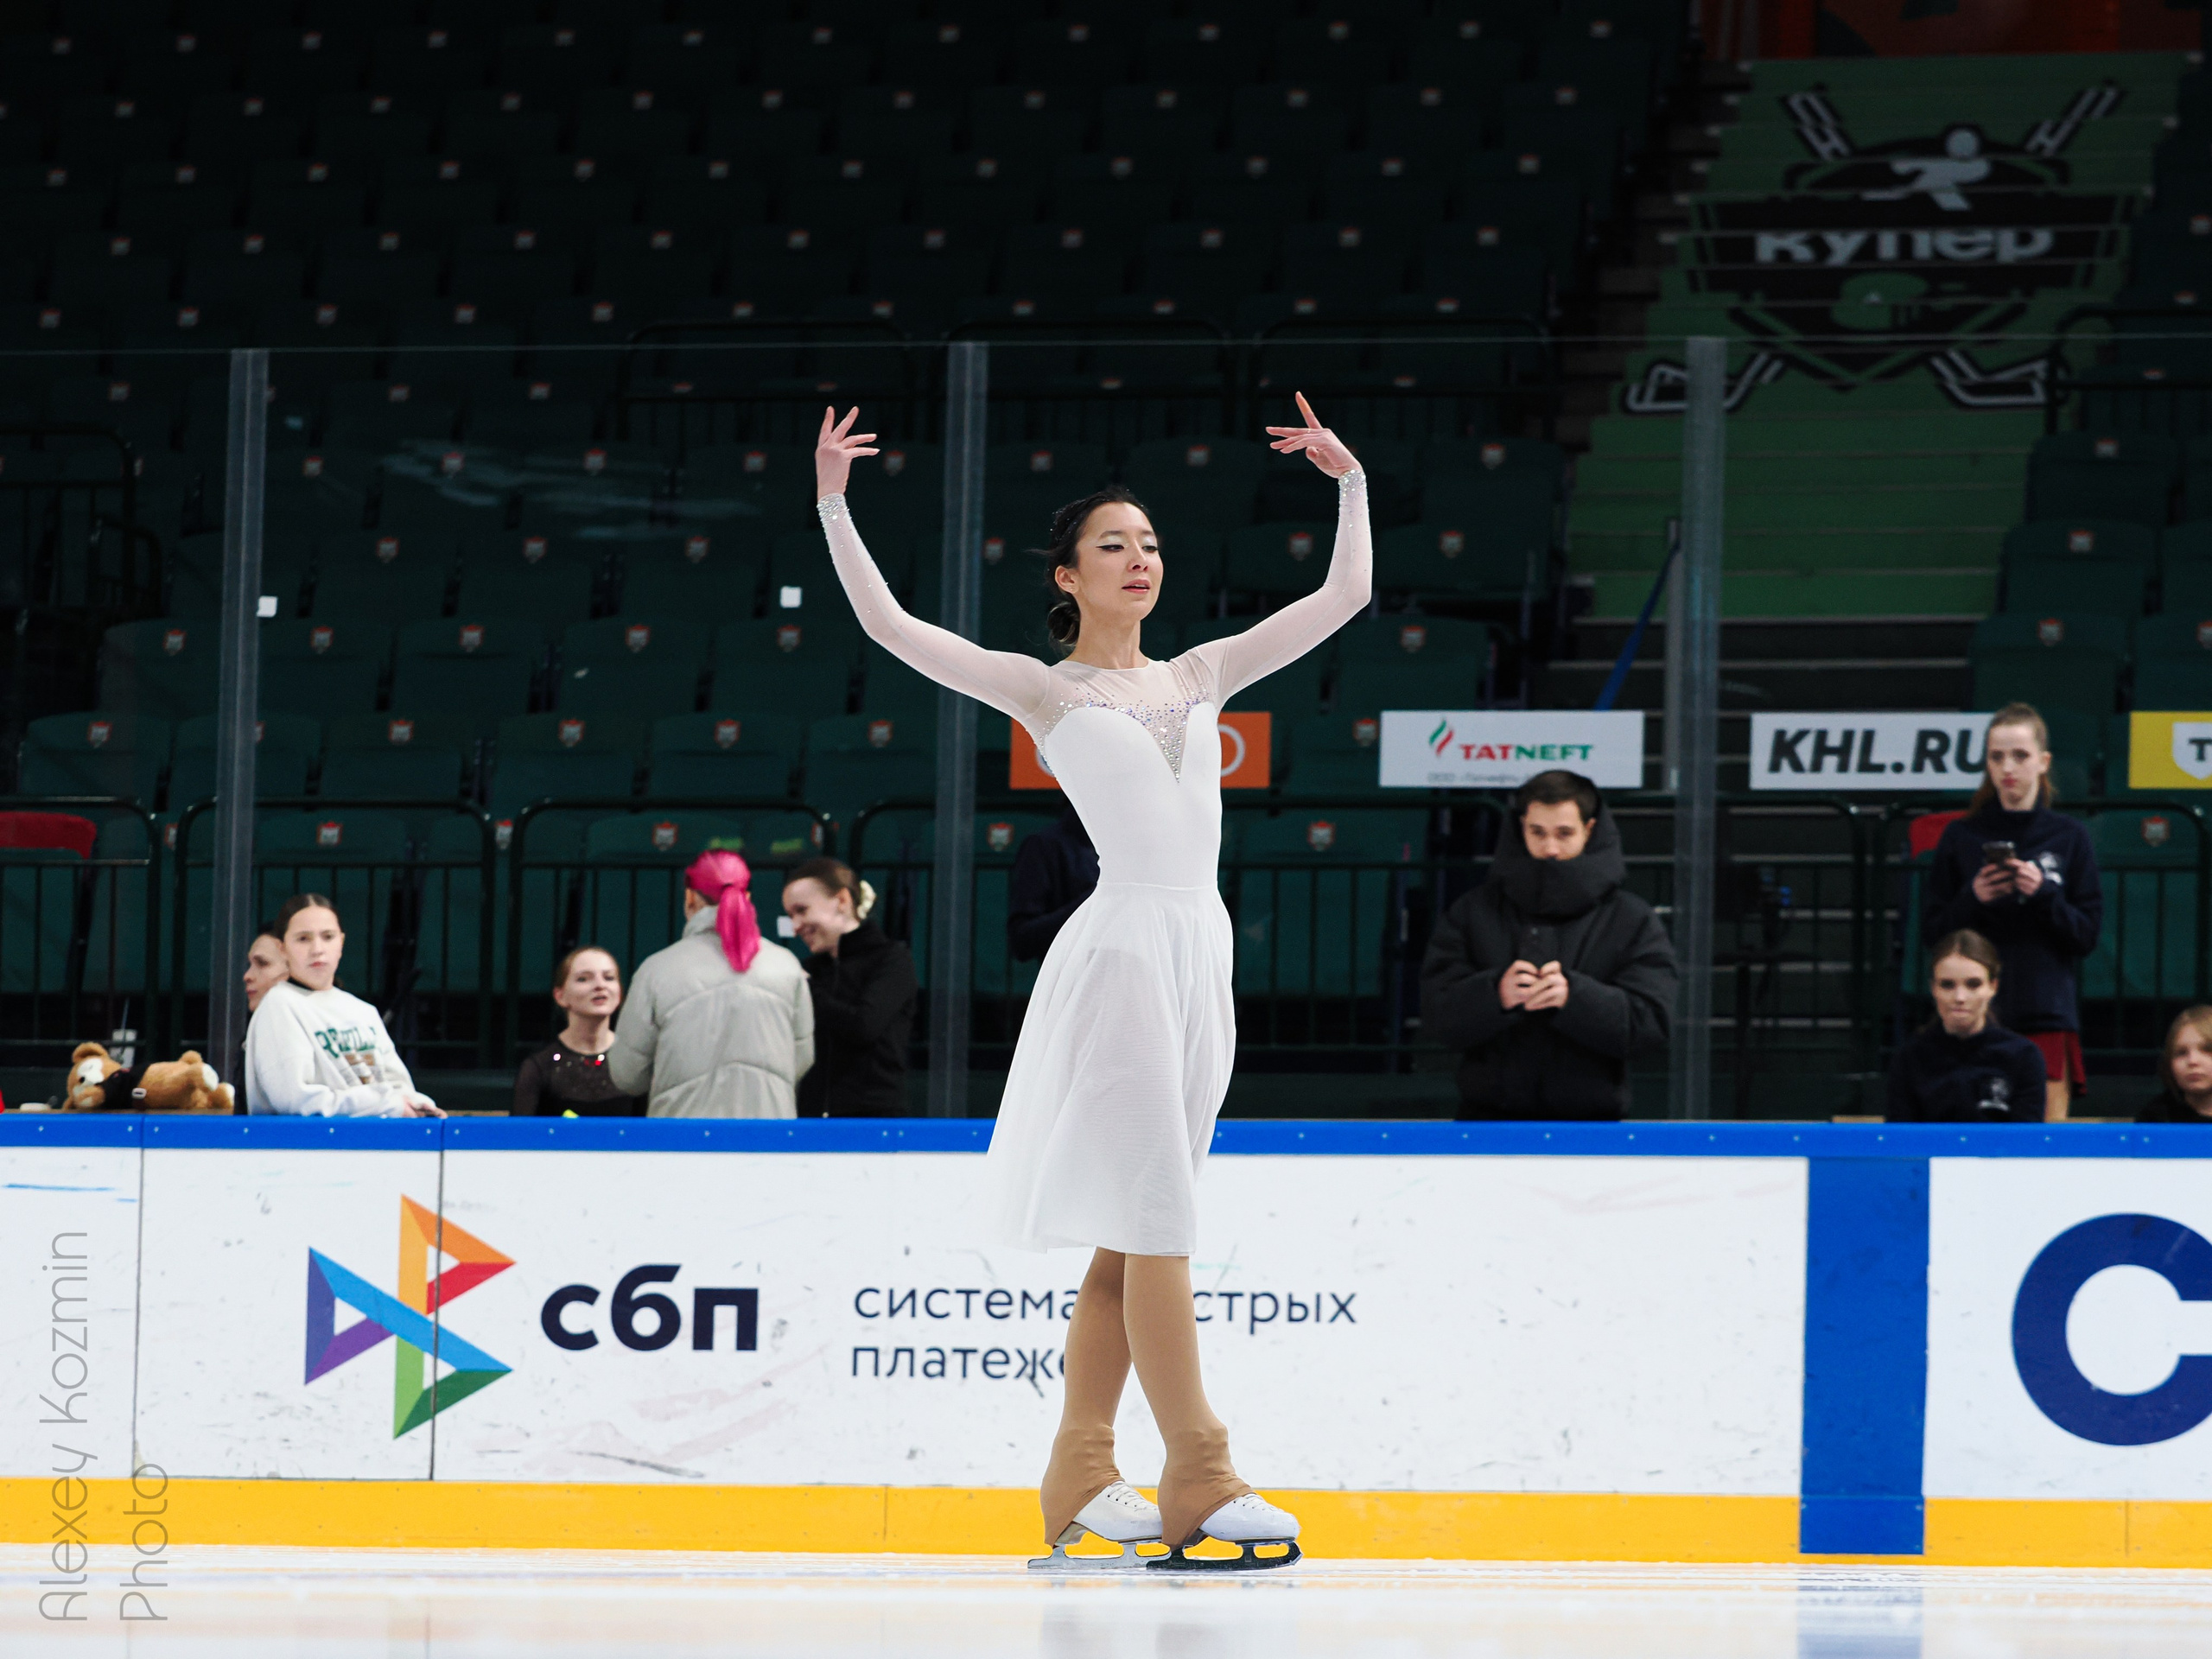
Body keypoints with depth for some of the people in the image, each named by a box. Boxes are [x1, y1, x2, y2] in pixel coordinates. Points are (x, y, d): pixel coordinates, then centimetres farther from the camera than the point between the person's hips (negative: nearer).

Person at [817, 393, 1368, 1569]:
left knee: (1130, 1235, 8)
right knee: (1156, 1219, -10)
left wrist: (1349, 481, 17)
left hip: (1201, 954, 6)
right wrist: (832, 506, -6)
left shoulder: (1198, 676, 18)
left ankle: (1080, 1473, 13)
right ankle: (1198, 1472, -10)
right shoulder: (1044, 688, 5)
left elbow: (1344, 597, 20)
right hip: (1123, 945, -6)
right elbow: (888, 625, -2)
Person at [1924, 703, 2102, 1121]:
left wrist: (2043, 895, -13)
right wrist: (1972, 899, -11)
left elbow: (2087, 934, 3)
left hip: (2047, 1015, 0)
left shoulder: (2069, 838, 6)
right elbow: (1932, 933, 7)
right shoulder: (1961, 838, 7)